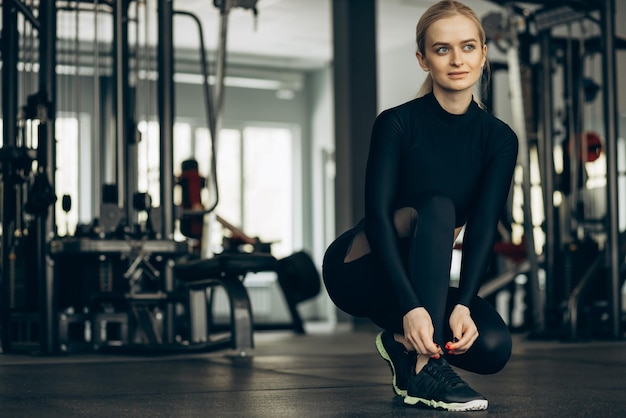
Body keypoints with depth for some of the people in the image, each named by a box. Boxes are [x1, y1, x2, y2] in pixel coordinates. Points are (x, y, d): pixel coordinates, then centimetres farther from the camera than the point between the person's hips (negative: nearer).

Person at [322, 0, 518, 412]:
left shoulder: (499, 138, -4)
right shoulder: (397, 124, -16)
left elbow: (484, 227, -14)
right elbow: (378, 216, -25)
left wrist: (463, 305, -30)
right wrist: (411, 307, -37)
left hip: (423, 277, 4)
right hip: (357, 271, -4)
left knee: (493, 345, -25)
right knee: (436, 208, -33)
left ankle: (402, 343, 5)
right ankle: (424, 369, -35)